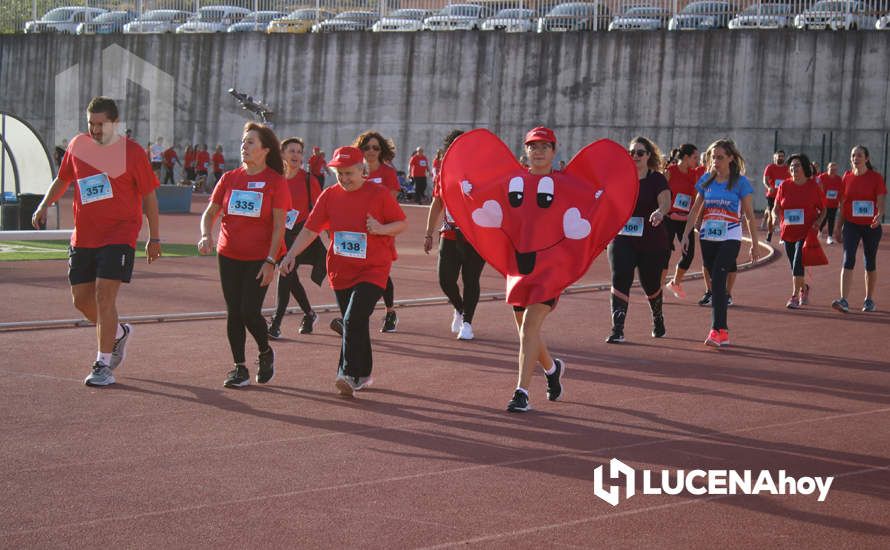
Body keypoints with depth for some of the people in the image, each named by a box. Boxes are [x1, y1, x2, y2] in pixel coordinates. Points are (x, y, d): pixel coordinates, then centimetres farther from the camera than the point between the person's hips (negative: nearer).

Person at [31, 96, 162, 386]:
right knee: (81, 300, 9)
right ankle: (119, 333, 37)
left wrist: (154, 238, 0)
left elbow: (149, 197, 0)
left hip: (119, 237, -5)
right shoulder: (78, 145, 7)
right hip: (83, 237, 6)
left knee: (104, 296, -14)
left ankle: (104, 365, -7)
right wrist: (45, 205, 6)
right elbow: (62, 179, 22)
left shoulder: (132, 152, -6)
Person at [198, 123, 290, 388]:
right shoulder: (229, 178, 5)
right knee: (233, 313, 4)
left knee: (250, 311, -10)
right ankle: (239, 368, 13)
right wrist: (206, 235, -14)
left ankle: (265, 353, 18)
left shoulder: (275, 181, -6)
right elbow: (210, 212, 7)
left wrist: (270, 261, -14)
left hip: (260, 258, -4)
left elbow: (279, 225, -8)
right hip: (229, 256, 4)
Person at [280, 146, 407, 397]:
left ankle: (348, 374, -19)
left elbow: (402, 223, 1)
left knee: (354, 320, -20)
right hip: (341, 271, 4)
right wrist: (292, 254, -9)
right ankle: (363, 374, 26)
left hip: (373, 270, -4)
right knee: (354, 325, 12)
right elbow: (311, 228, 3)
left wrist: (381, 229, -20)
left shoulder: (379, 194, -6)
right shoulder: (330, 195, 3)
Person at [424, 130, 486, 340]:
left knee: (471, 281, 0)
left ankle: (467, 323, 13)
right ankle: (459, 309, 30)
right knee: (446, 280, 1)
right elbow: (436, 205, 17)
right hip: (449, 236, 4)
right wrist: (429, 234, 15)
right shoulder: (443, 175, 8)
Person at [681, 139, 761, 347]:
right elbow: (695, 210, 15)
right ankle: (723, 331, 15)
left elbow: (749, 215, 0)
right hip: (707, 238, 5)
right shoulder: (706, 180, 8)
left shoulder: (740, 182, -4)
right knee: (716, 283, 7)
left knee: (718, 280, -18)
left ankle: (717, 330, -20)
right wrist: (686, 235, 9)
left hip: (730, 238, -5)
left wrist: (755, 243, 1)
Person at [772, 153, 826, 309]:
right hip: (788, 233, 4)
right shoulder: (785, 186, 3)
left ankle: (795, 296, -16)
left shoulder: (813, 186, -4)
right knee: (794, 265, 14)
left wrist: (818, 221, -13)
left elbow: (823, 210, 5)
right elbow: (776, 208, 9)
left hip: (807, 233, -4)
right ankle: (804, 288, 41)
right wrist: (775, 216, -13)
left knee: (798, 262, -18)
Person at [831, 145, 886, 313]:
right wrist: (838, 227, 9)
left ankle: (869, 299, 26)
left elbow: (881, 203, -9)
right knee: (848, 261, -13)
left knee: (870, 263, 10)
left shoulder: (876, 178, -4)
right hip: (851, 225, 1)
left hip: (871, 225, -1)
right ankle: (843, 300, -20)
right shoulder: (847, 177, 4)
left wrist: (879, 216, -29)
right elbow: (842, 205, 10)